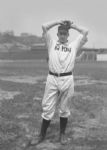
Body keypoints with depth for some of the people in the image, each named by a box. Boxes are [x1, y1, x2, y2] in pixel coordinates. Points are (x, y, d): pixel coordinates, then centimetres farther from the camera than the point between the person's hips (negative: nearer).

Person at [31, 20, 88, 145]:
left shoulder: (74, 45, 14)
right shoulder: (52, 43, 14)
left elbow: (85, 32, 10)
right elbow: (44, 27, 7)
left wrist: (72, 25, 19)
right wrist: (58, 22, 15)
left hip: (67, 79, 0)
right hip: (52, 78, 0)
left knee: (64, 109, 10)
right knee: (47, 108, 2)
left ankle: (62, 134, 25)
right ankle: (42, 135, 14)